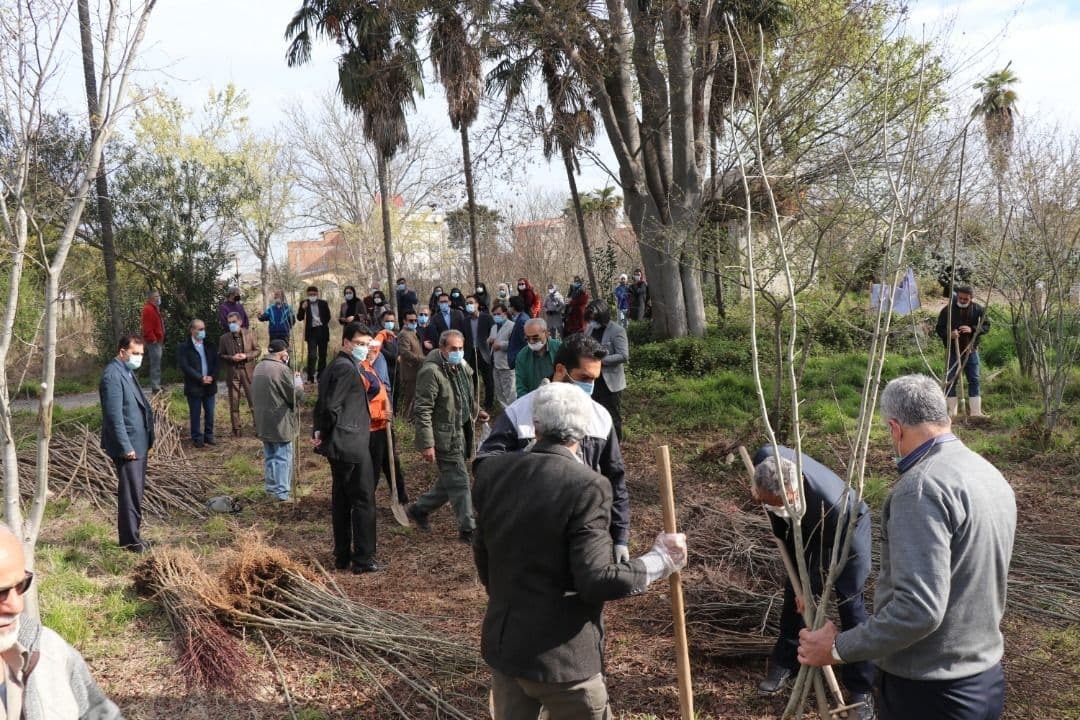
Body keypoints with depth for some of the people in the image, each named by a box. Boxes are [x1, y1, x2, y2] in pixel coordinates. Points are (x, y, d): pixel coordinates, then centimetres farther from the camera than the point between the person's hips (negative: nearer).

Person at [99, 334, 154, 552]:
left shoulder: (127, 371, 13)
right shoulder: (113, 375, -17)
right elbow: (114, 415, -21)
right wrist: (126, 447, -21)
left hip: (138, 442, 10)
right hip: (127, 445, -10)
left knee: (136, 491, 15)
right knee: (130, 493, -3)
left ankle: (132, 535, 25)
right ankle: (130, 540, 6)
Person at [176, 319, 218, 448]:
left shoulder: (210, 346, 9)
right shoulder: (183, 347, -6)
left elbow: (216, 363, 7)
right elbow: (184, 366, -13)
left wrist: (212, 377, -10)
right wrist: (201, 378, -16)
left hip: (210, 385, 4)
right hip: (194, 387, -4)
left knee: (209, 413, 9)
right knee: (195, 414, 5)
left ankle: (209, 436, 21)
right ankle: (197, 438, 14)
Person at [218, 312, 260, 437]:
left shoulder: (249, 334, 1)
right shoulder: (224, 338, 2)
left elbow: (257, 350, 4)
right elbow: (220, 355, 4)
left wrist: (246, 356, -13)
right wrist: (231, 358, -14)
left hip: (248, 371, -1)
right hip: (232, 373, 1)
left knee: (254, 400, 2)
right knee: (234, 403, 5)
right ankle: (236, 430, 13)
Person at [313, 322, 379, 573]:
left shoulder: (334, 366, 17)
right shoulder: (347, 368, -15)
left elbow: (323, 404, 15)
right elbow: (332, 407, -21)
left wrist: (320, 431, 7)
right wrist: (326, 433, -7)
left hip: (339, 446, 10)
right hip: (352, 444, -10)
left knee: (341, 500, 14)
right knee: (364, 500, -3)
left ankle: (342, 556, 21)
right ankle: (363, 559, 2)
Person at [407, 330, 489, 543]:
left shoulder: (462, 369, 9)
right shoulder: (431, 372, -19)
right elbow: (422, 411, -20)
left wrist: (475, 413, 11)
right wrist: (427, 444, -22)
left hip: (460, 435, 9)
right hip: (444, 437, -9)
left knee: (449, 482, 17)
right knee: (459, 483, -2)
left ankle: (419, 509, 35)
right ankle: (468, 529, 9)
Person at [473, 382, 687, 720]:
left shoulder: (492, 471, -3)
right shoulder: (587, 485, -21)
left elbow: (482, 554, 8)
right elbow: (596, 581, -23)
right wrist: (660, 560, -9)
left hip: (502, 643, 6)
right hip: (560, 656, -6)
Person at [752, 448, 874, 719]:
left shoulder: (831, 503, -46)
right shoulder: (766, 460, -35)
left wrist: (810, 586, -14)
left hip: (847, 525, -5)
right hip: (808, 526, 5)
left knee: (850, 605, -6)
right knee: (794, 592, 12)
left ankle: (861, 689, 7)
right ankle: (784, 663, 29)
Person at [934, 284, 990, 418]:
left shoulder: (978, 309, 1)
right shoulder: (948, 309, -5)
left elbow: (986, 326, 0)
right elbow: (940, 329, -2)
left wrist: (972, 329, -19)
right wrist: (949, 334, -23)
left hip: (971, 350, 2)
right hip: (952, 351, -2)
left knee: (974, 380, 4)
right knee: (951, 380, 2)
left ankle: (975, 411, 12)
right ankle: (952, 411, 10)